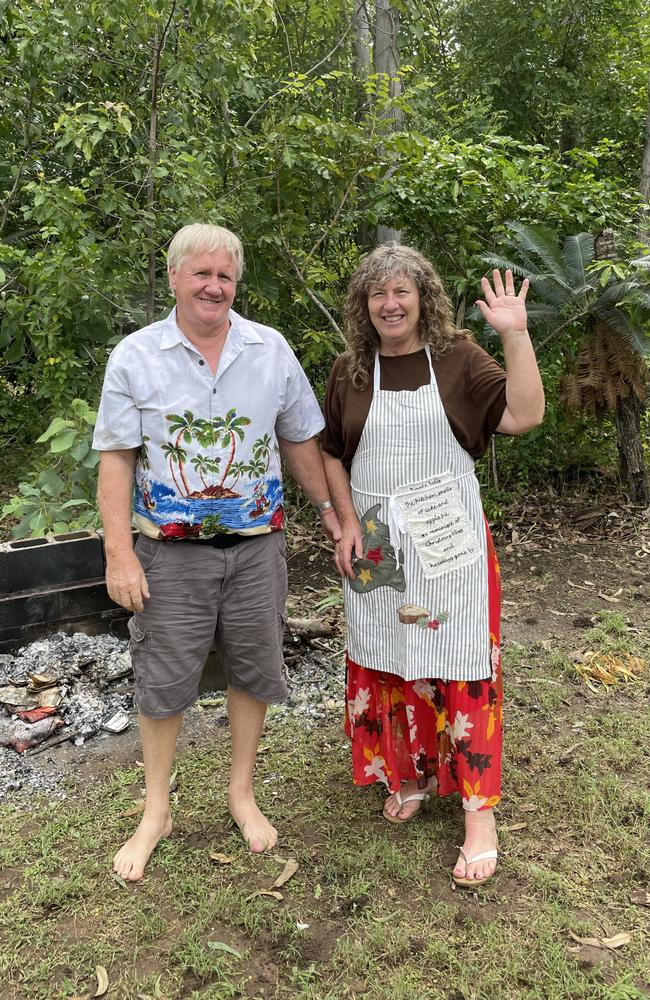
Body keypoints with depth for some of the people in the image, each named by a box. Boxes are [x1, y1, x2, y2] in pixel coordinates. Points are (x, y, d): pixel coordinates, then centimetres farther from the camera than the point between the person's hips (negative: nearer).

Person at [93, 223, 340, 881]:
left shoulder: (271, 350, 3)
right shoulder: (134, 358, -3)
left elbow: (300, 441, 11)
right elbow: (116, 460, -5)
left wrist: (328, 509, 9)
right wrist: (119, 554, -12)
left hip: (256, 546, 2)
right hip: (171, 551, -2)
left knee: (252, 672, 12)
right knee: (162, 682, 7)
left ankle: (242, 794, 34)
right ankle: (156, 812, 28)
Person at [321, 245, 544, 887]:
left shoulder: (457, 358, -2)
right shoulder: (350, 371, 5)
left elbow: (524, 416, -13)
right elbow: (333, 455, 10)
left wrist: (515, 334, -19)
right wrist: (347, 524, -1)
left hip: (449, 539, -2)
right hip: (375, 544, 3)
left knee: (460, 665, 0)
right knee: (386, 662, 11)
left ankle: (479, 810, 11)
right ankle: (408, 774, 33)